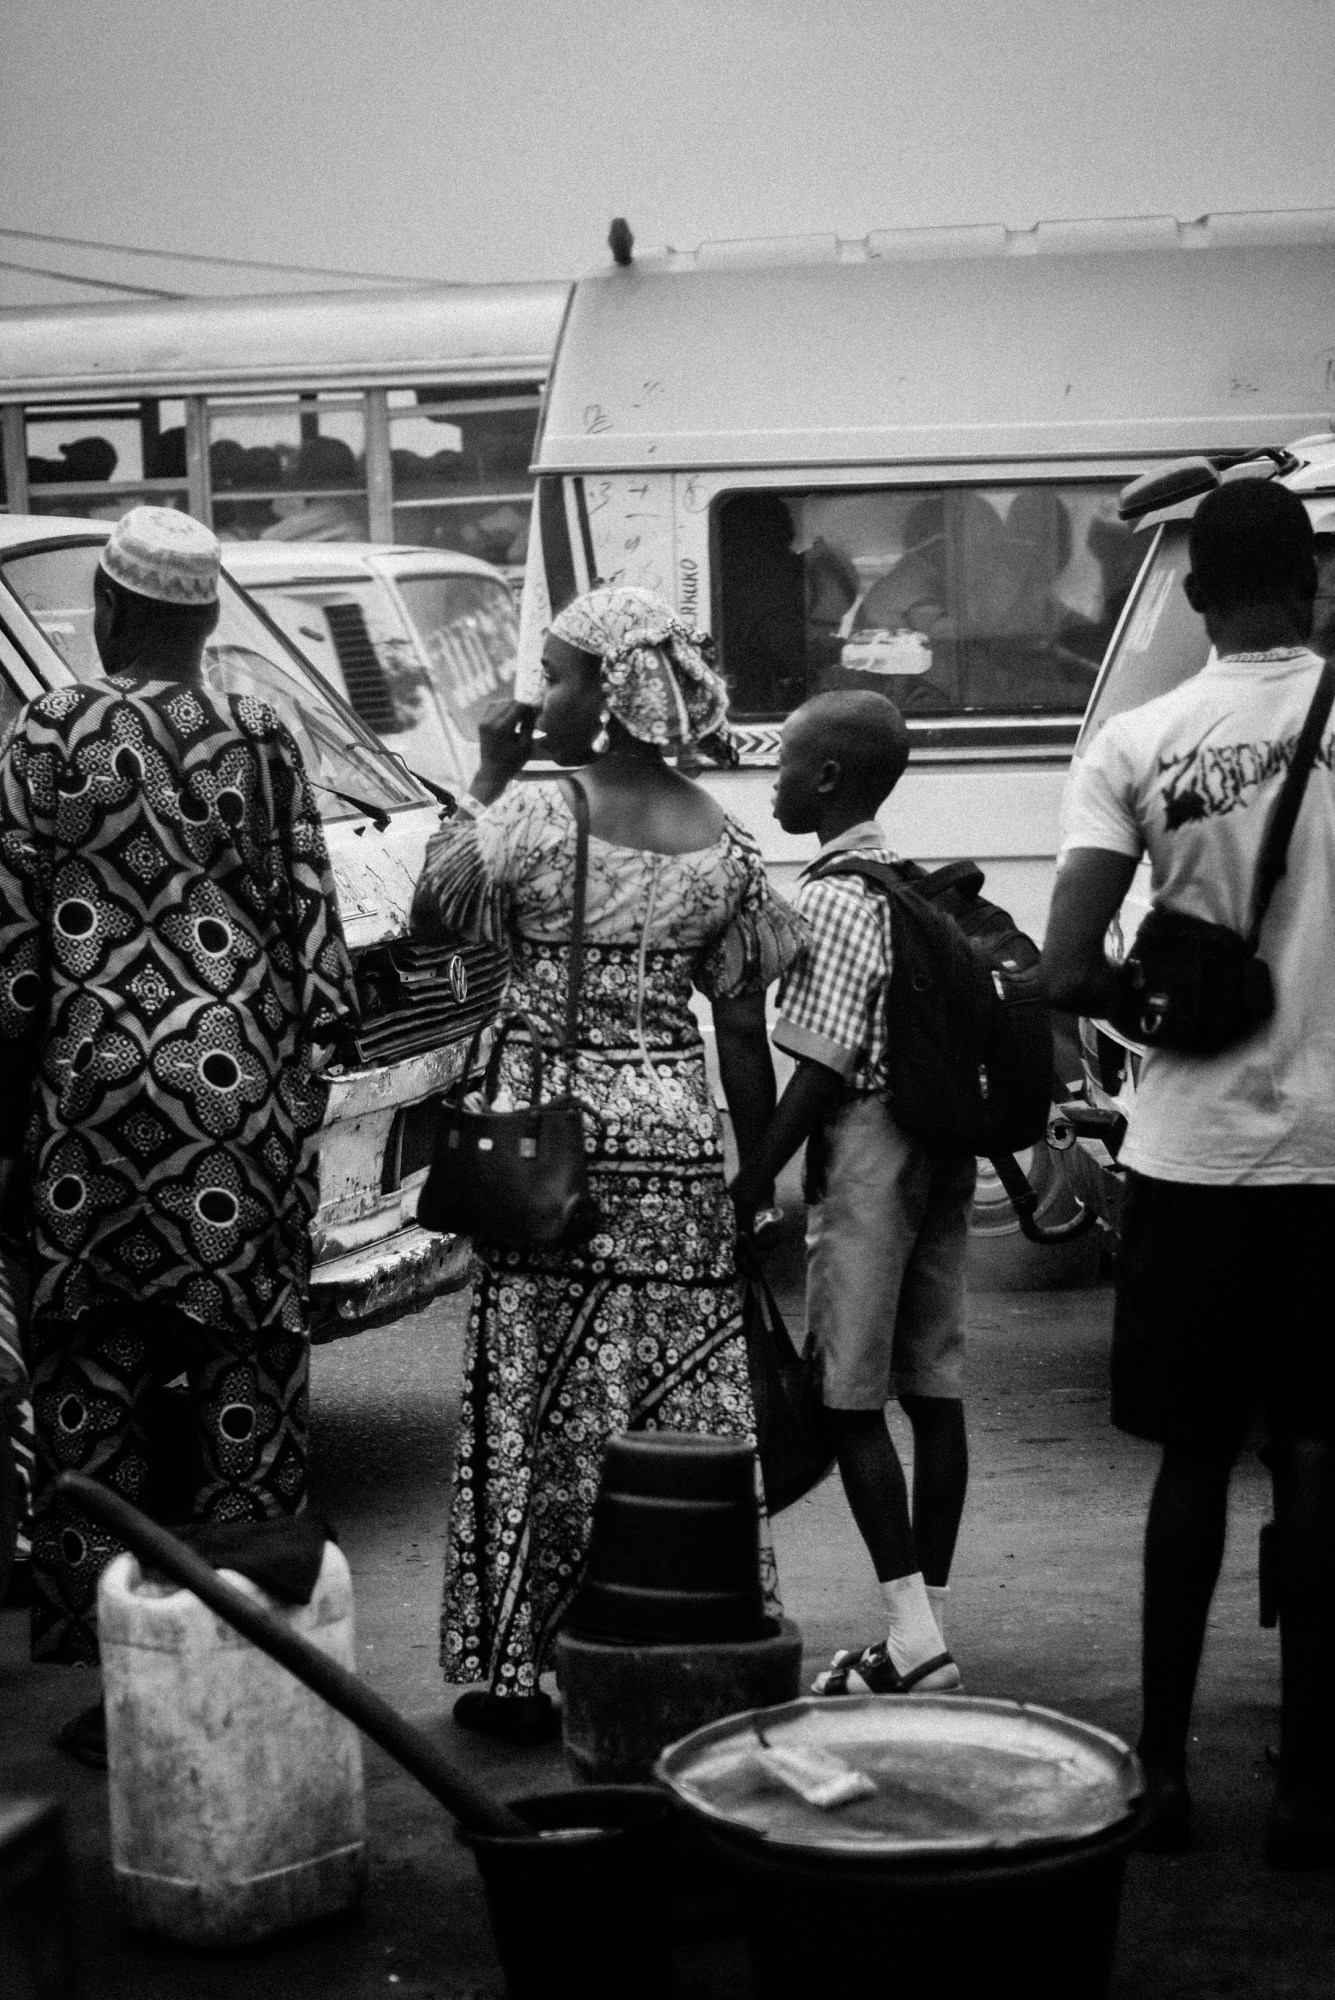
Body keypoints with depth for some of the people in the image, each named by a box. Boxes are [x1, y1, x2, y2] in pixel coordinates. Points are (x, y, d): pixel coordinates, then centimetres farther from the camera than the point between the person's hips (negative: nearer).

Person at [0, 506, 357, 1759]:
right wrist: (308, 1069, 14)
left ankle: (108, 1663, 8)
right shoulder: (262, 741, 3)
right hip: (242, 1088, 1)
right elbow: (313, 929, 3)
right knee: (248, 1375, 7)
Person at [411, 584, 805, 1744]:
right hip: (681, 1154, 3)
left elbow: (431, 917, 4)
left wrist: (487, 785, 7)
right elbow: (744, 1037, 4)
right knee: (690, 1423, 8)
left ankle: (515, 1668, 9)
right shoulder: (724, 845, 3)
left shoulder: (534, 813, -9)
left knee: (539, 1411, 5)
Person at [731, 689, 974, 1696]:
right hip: (945, 1154, 8)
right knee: (933, 1392, 9)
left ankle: (912, 1641, -6)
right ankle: (930, 1621, 14)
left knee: (852, 1401, -3)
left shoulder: (832, 898, -12)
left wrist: (747, 1190, -12)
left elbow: (822, 1070, -16)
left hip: (870, 1157, -8)